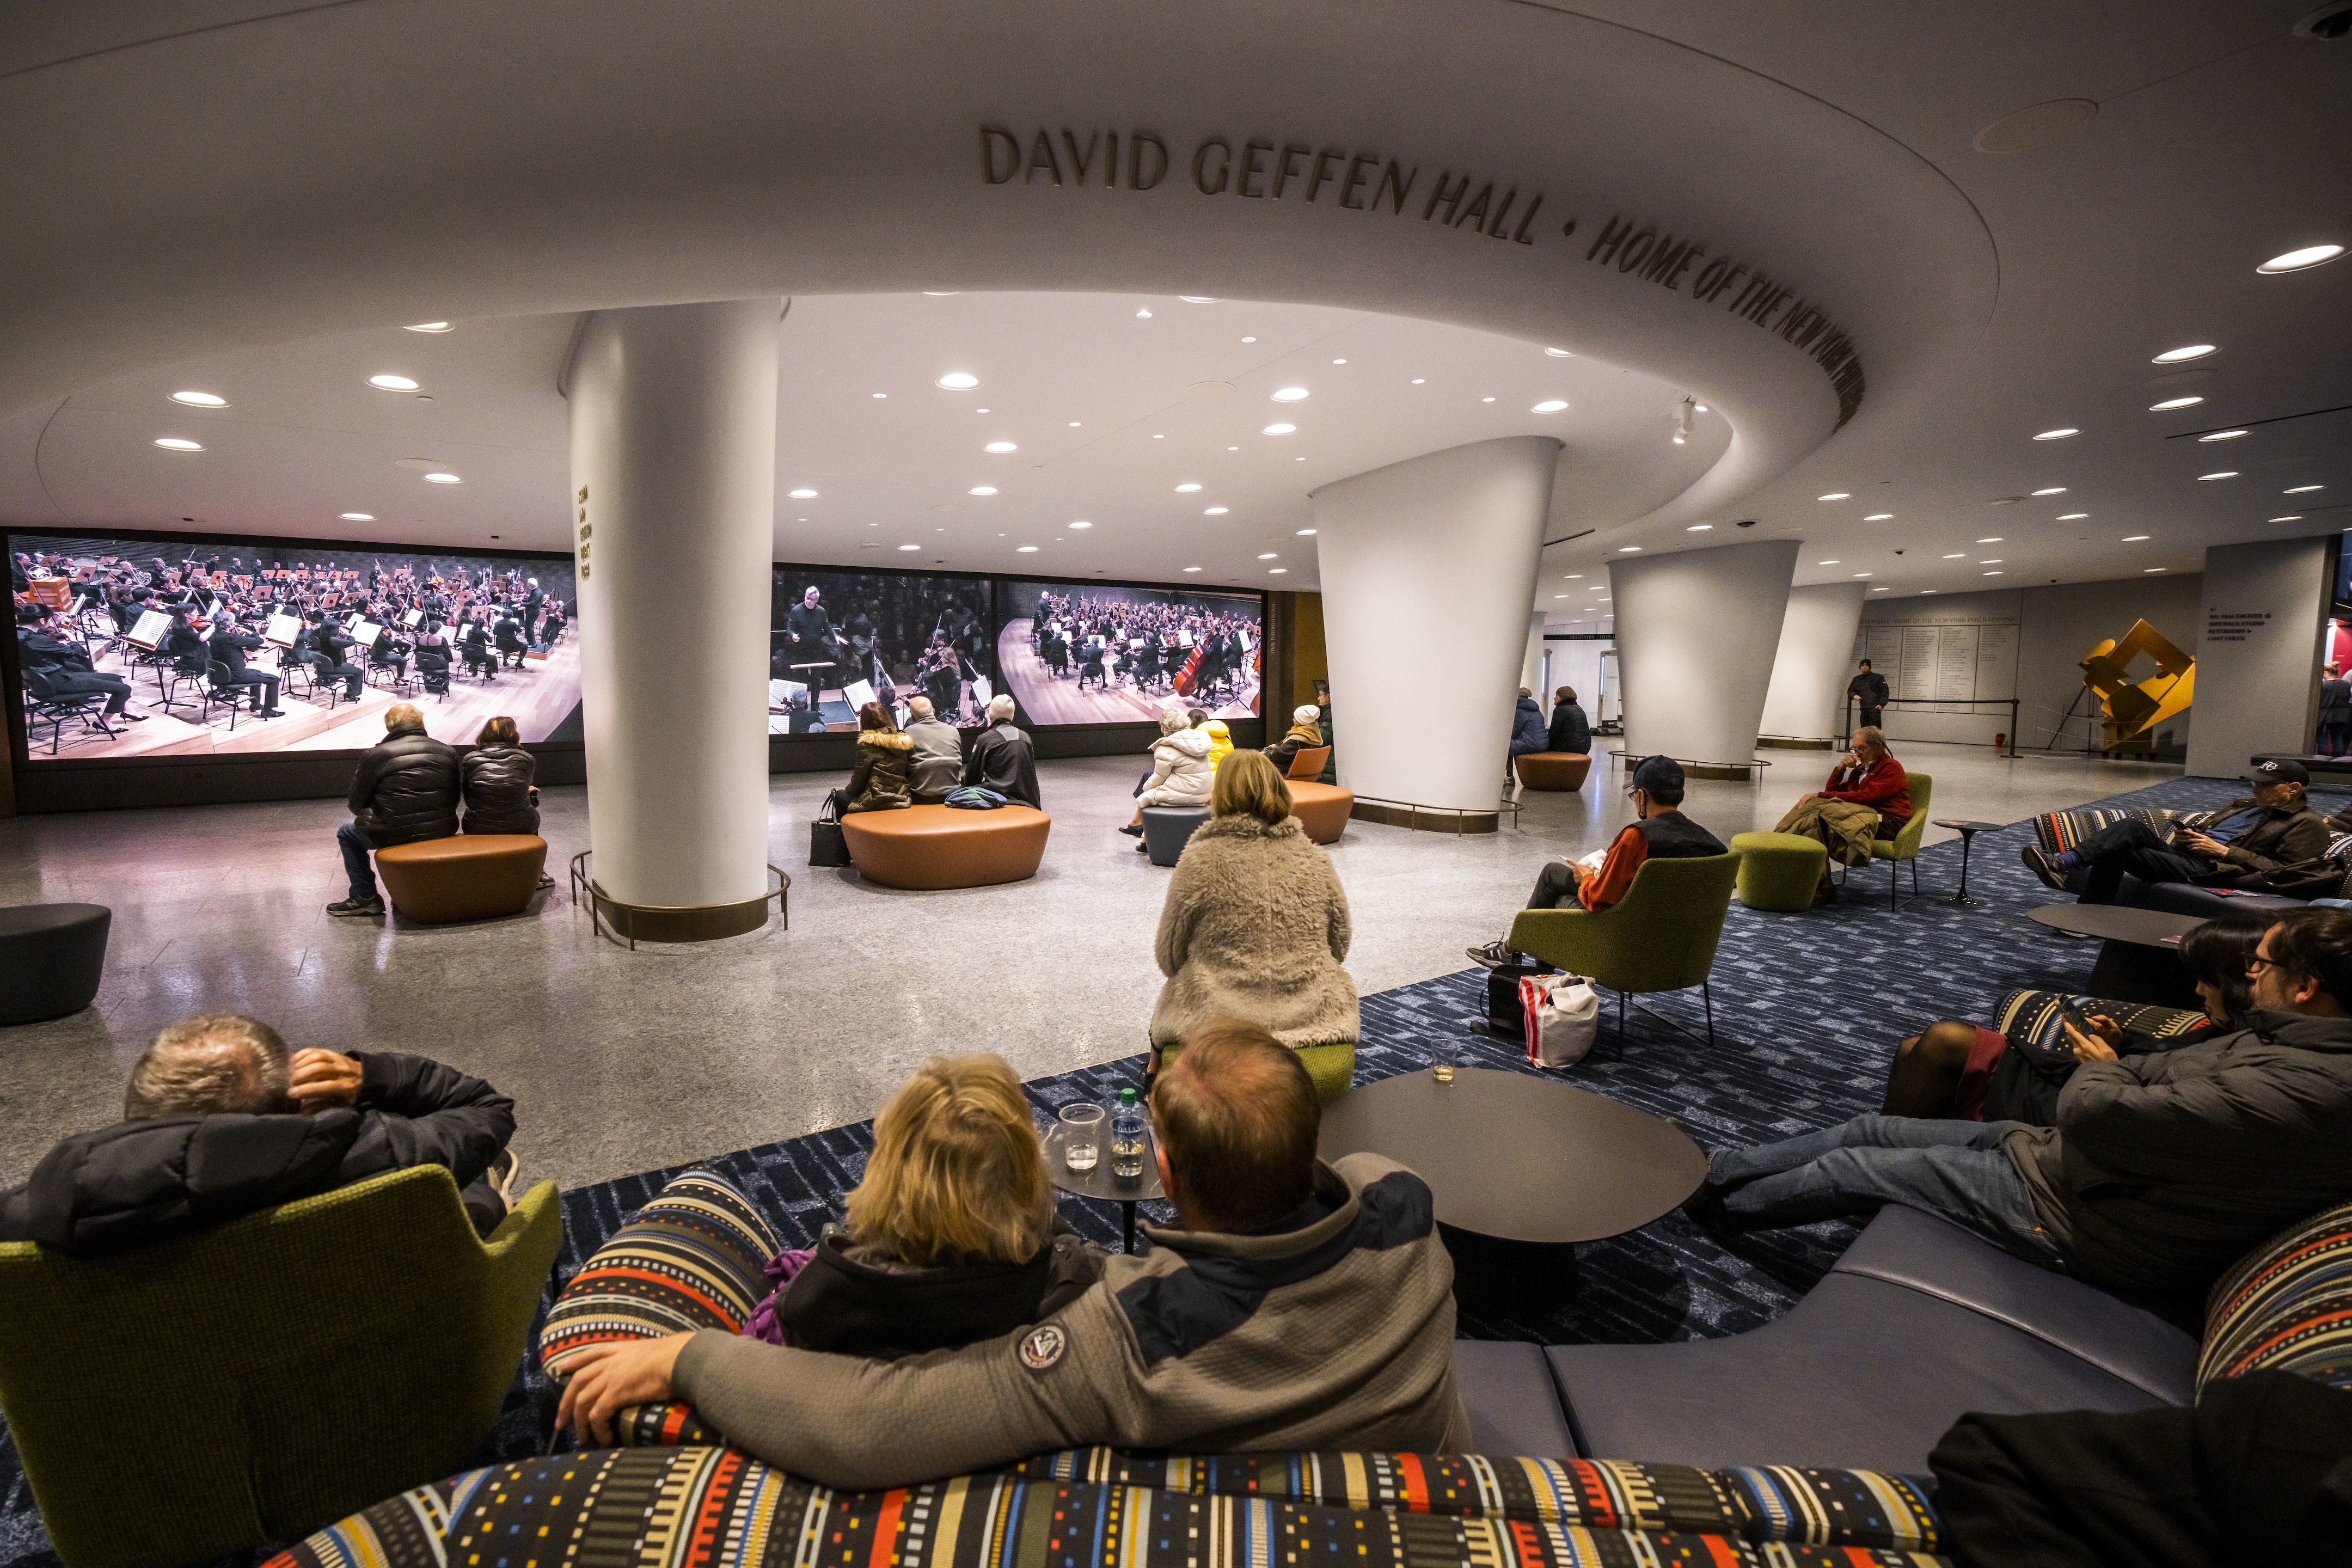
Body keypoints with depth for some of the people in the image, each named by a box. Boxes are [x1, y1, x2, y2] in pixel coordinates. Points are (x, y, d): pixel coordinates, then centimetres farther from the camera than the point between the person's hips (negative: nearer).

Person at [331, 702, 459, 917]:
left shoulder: (374, 755, -5)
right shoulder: (447, 752, 4)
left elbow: (356, 805, 2)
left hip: (394, 835, -4)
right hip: (442, 832, 5)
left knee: (346, 833, 25)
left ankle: (365, 897, 20)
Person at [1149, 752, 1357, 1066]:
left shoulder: (1201, 860, -12)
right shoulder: (1316, 860, -2)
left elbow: (1169, 958, -3)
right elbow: (1339, 948, 8)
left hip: (1218, 1020, -3)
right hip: (1313, 1016, 4)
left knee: (1165, 1008, 29)